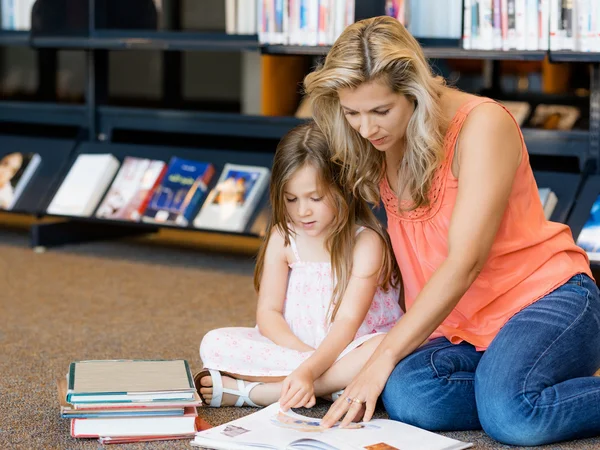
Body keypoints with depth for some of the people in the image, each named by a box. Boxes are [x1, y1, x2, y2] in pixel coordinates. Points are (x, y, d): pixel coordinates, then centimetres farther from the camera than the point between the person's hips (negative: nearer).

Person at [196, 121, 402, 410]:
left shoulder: (365, 242, -13)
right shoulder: (282, 238, 0)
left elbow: (348, 321, -22)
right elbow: (268, 312, -2)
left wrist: (308, 370, -37)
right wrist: (303, 354, -21)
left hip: (350, 348, -3)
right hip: (294, 346, 3)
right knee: (213, 345, -17)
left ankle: (250, 391, -31)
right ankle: (333, 385, -24)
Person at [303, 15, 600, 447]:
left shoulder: (483, 124, -16)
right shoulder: (377, 147, 4)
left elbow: (464, 262, -22)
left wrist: (386, 354, -25)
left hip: (548, 298, -5)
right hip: (464, 327, 6)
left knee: (509, 413, -35)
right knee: (405, 396, -27)